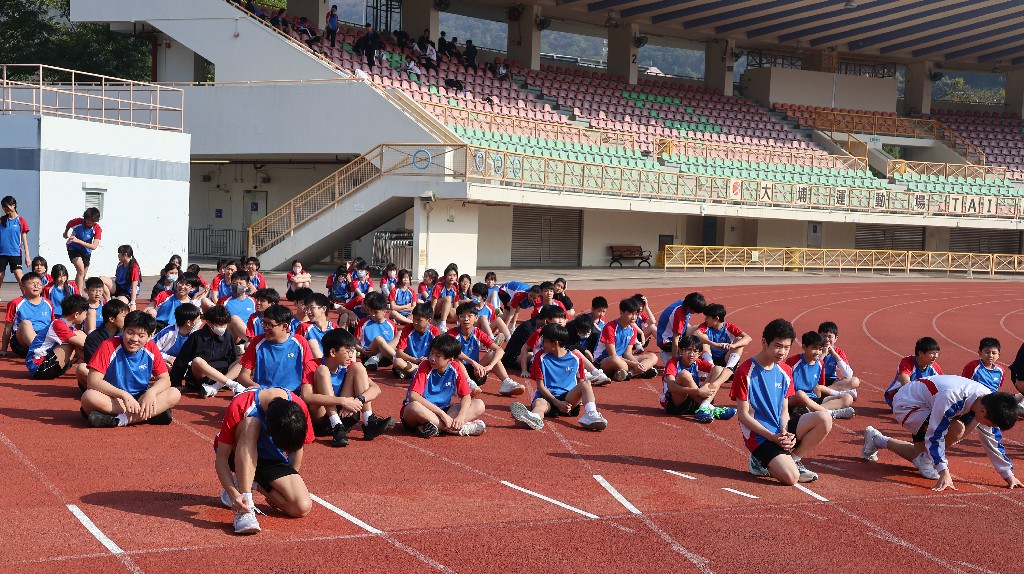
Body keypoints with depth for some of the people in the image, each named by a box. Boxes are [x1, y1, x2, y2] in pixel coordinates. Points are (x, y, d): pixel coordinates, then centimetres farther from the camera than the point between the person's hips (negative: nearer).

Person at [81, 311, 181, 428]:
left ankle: (121, 420, -29)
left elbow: (165, 379, 0)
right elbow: (93, 381, -19)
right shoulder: (109, 346, -13)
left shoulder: (151, 349, -3)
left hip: (140, 400, 3)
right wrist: (124, 395, -30)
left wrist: (151, 392, -23)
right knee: (89, 397, -36)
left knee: (175, 394, -19)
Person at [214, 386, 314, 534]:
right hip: (239, 454, -3)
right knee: (250, 423, -38)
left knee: (302, 508, -22)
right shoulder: (239, 407, -33)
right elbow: (221, 458, -29)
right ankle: (244, 510, -35)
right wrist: (233, 494, -41)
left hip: (273, 461, 3)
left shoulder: (299, 410, -22)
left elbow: (297, 448, -2)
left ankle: (253, 482, 5)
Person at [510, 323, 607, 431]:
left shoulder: (576, 358, 9)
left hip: (569, 399, 2)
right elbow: (540, 386, 2)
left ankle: (590, 415, -51)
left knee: (586, 383, -24)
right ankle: (534, 419, -78)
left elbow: (580, 382, 18)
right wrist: (557, 402, -13)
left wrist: (581, 398, -5)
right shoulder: (541, 357, 8)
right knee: (539, 403, -38)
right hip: (547, 397, -1)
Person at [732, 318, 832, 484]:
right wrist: (773, 437, -17)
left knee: (824, 420, -17)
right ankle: (762, 462, 4)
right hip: (759, 436, -6)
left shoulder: (785, 372, 8)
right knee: (791, 477, -26)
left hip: (780, 429, 7)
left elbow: (784, 411, 10)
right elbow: (743, 415, -12)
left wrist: (785, 432, -11)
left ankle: (793, 459, 0)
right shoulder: (745, 372, -13)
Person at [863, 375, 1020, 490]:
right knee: (957, 429, -30)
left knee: (920, 458, 14)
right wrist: (944, 473, -35)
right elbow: (934, 436, -34)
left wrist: (1008, 475, -1)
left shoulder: (989, 400, -16)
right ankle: (926, 459, -5)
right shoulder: (952, 399, -40)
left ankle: (876, 439, 32)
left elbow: (992, 440, -4)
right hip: (906, 404, -8)